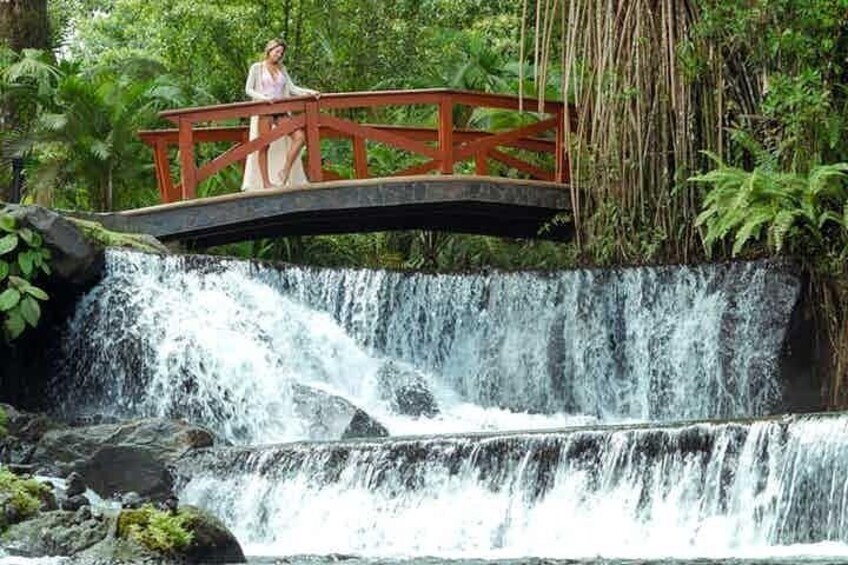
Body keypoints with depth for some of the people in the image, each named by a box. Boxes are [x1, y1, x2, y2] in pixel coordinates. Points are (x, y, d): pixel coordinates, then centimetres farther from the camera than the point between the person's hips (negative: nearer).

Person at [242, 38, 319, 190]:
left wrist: (310, 92, -4)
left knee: (299, 136, -11)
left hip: (280, 110, 5)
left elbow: (292, 88, 11)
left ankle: (285, 172, -7)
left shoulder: (281, 69, 17)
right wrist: (265, 98, -19)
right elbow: (248, 89, -2)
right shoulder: (257, 68, 4)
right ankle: (266, 183, -4)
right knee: (264, 146, -6)